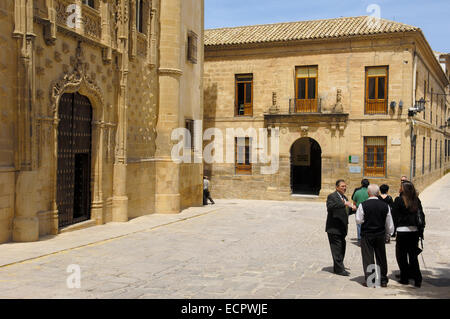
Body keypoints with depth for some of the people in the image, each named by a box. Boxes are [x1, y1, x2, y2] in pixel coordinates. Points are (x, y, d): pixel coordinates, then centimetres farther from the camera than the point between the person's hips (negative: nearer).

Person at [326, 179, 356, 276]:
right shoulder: (332, 196, -11)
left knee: (342, 248, 14)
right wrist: (344, 204, -37)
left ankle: (338, 267, 26)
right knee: (337, 248, -6)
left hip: (342, 228, 9)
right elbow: (330, 207, -30)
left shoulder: (344, 197, 16)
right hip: (334, 228, -9)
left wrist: (352, 209, 1)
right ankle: (339, 269, 0)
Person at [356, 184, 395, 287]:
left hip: (366, 234, -3)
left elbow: (358, 221, -7)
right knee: (381, 257, 14)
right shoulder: (385, 206, -2)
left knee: (368, 258, 4)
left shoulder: (363, 205, -13)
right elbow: (389, 223, 6)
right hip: (380, 234, 3)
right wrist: (389, 232, 22)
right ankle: (383, 280, 21)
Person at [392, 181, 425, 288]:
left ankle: (404, 278, 13)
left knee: (401, 255, 9)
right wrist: (421, 232, 13)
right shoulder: (417, 200, 4)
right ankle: (417, 279, 8)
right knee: (413, 255, 12)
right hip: (415, 230, 4)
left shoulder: (399, 200, -9)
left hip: (402, 230, -4)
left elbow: (394, 216, -7)